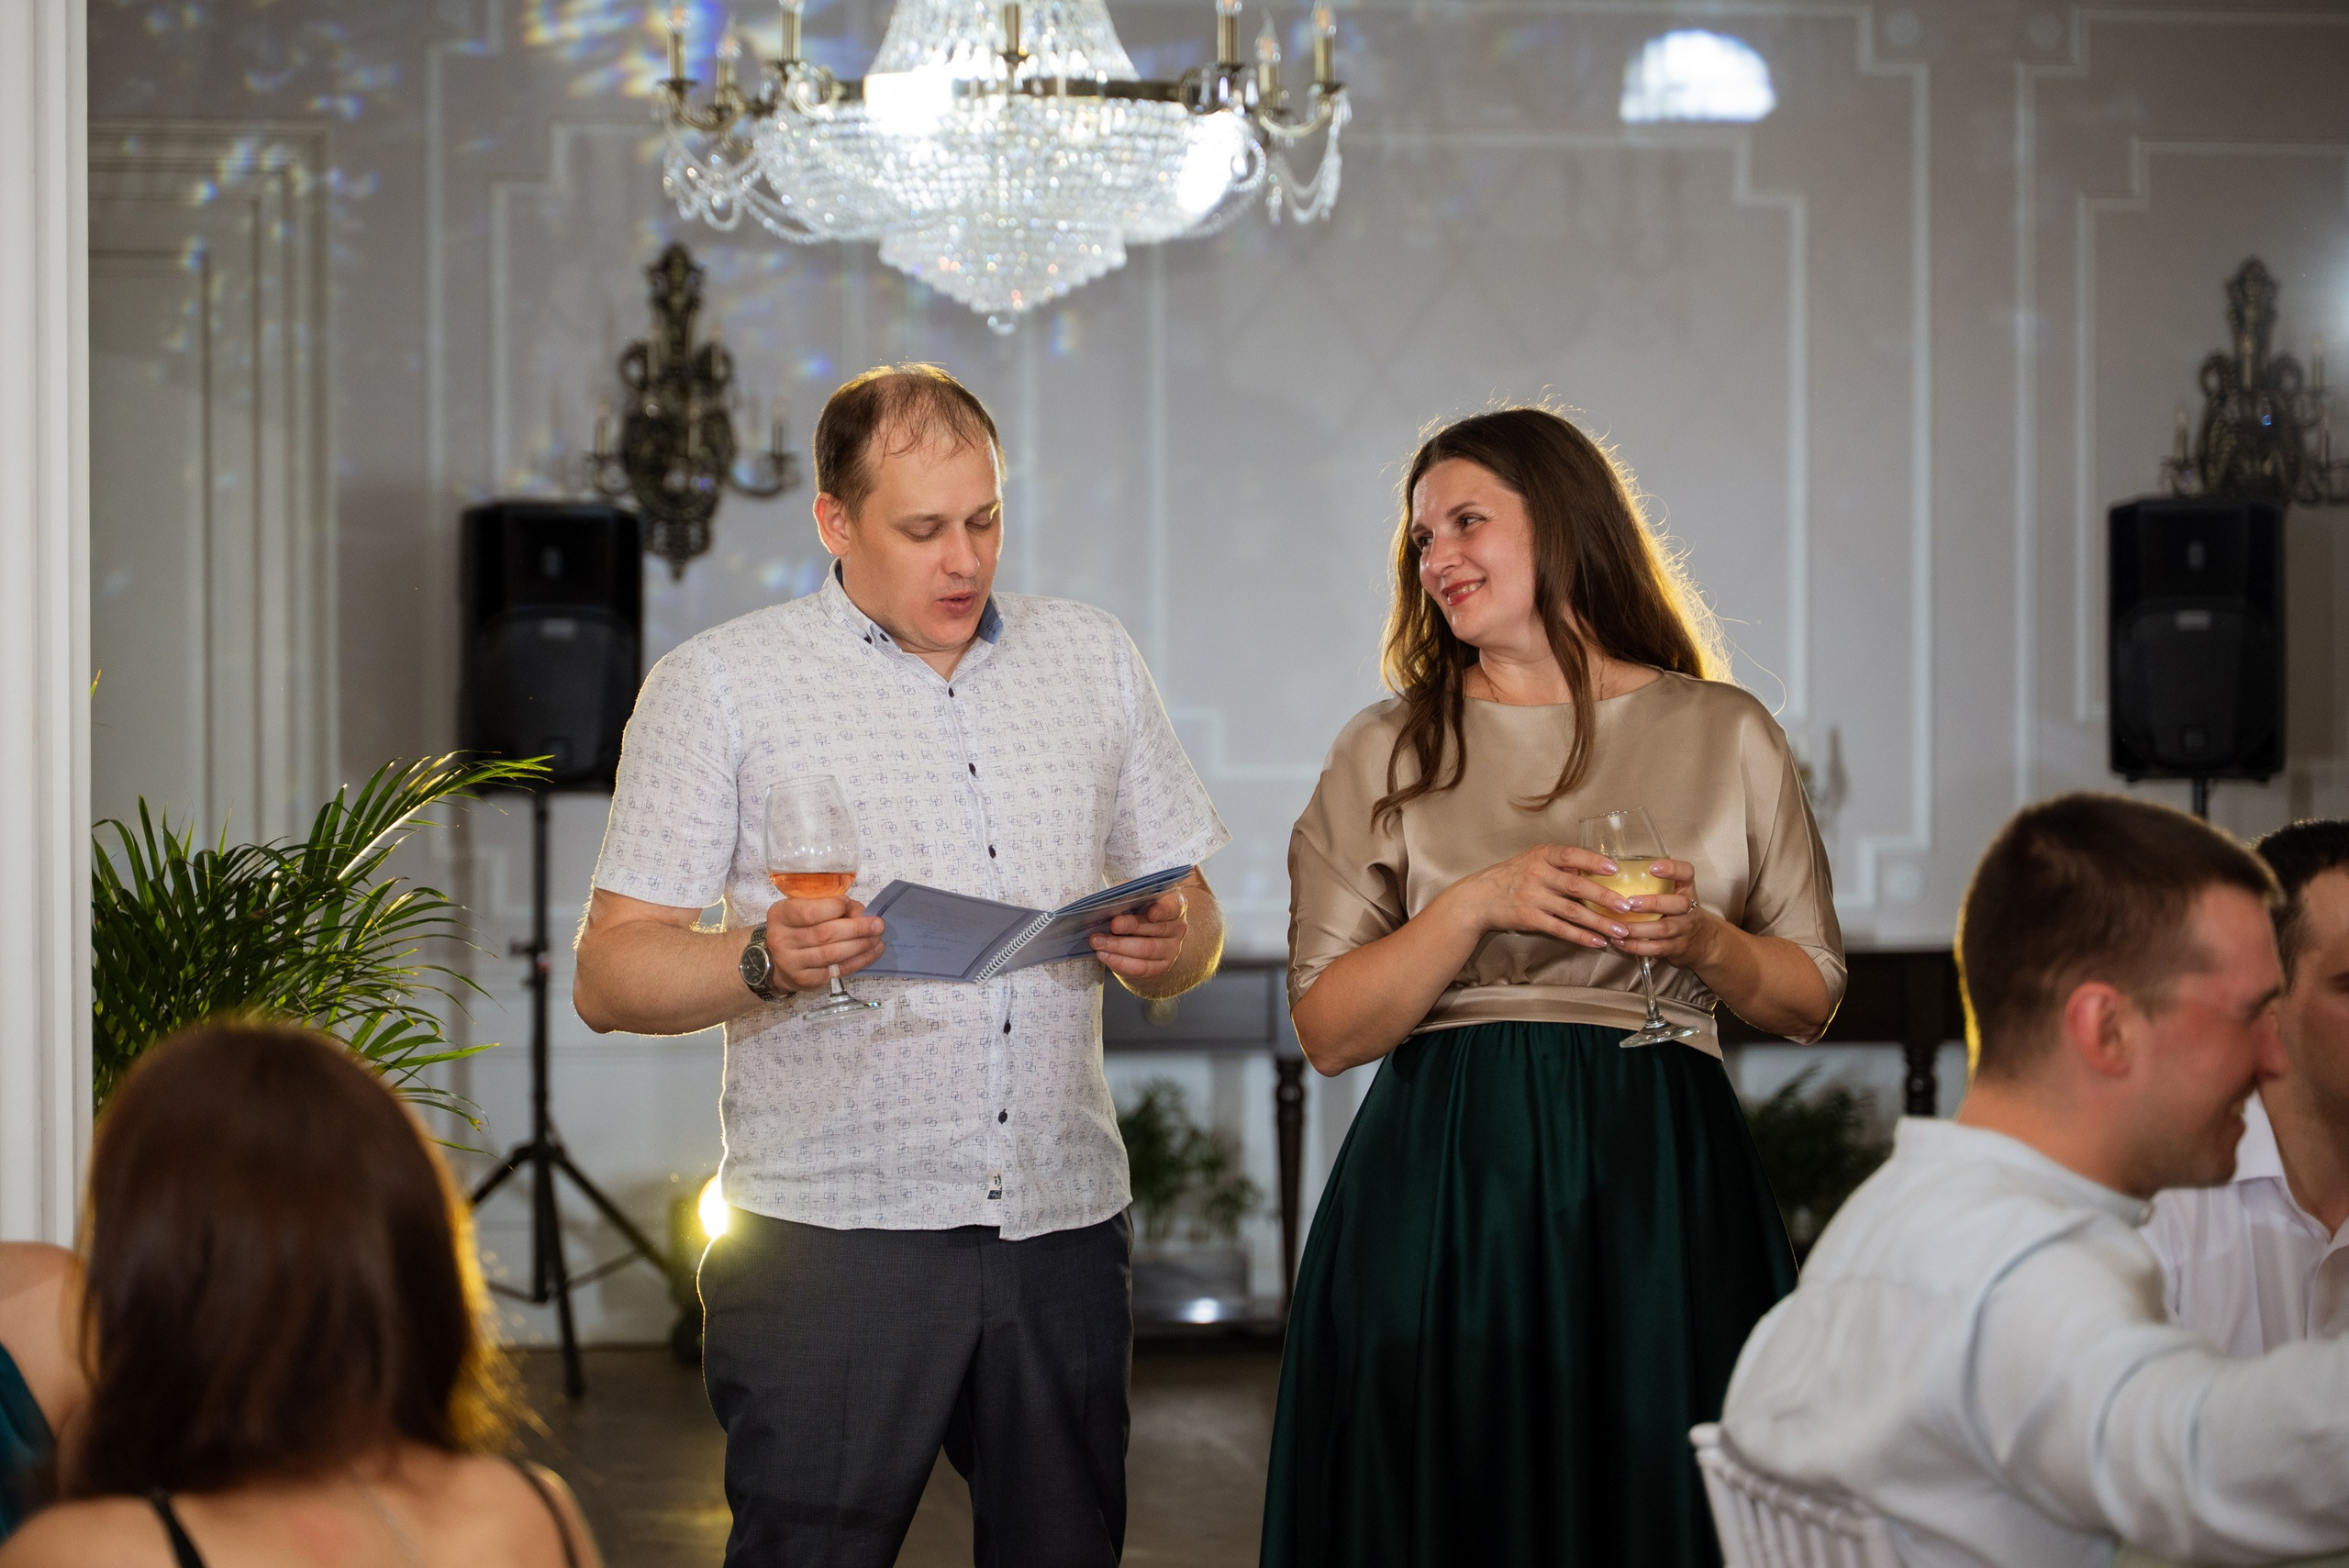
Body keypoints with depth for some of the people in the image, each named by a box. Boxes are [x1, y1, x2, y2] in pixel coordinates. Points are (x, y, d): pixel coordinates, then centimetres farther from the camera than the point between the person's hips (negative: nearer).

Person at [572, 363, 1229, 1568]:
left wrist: (1168, 945, -6)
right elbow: (608, 979, -2)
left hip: (1064, 1229, 4)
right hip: (831, 1236, -3)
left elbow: (1191, 920, 18)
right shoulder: (717, 685, 2)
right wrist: (764, 961, -21)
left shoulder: (1093, 658, 14)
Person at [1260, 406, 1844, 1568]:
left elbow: (1812, 998, 12)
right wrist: (1476, 905, -12)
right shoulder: (1386, 753, 8)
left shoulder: (1726, 736, 8)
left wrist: (1700, 941, -7)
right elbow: (1327, 1029, 1)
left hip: (1658, 1197, 0)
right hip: (1438, 1197, 0)